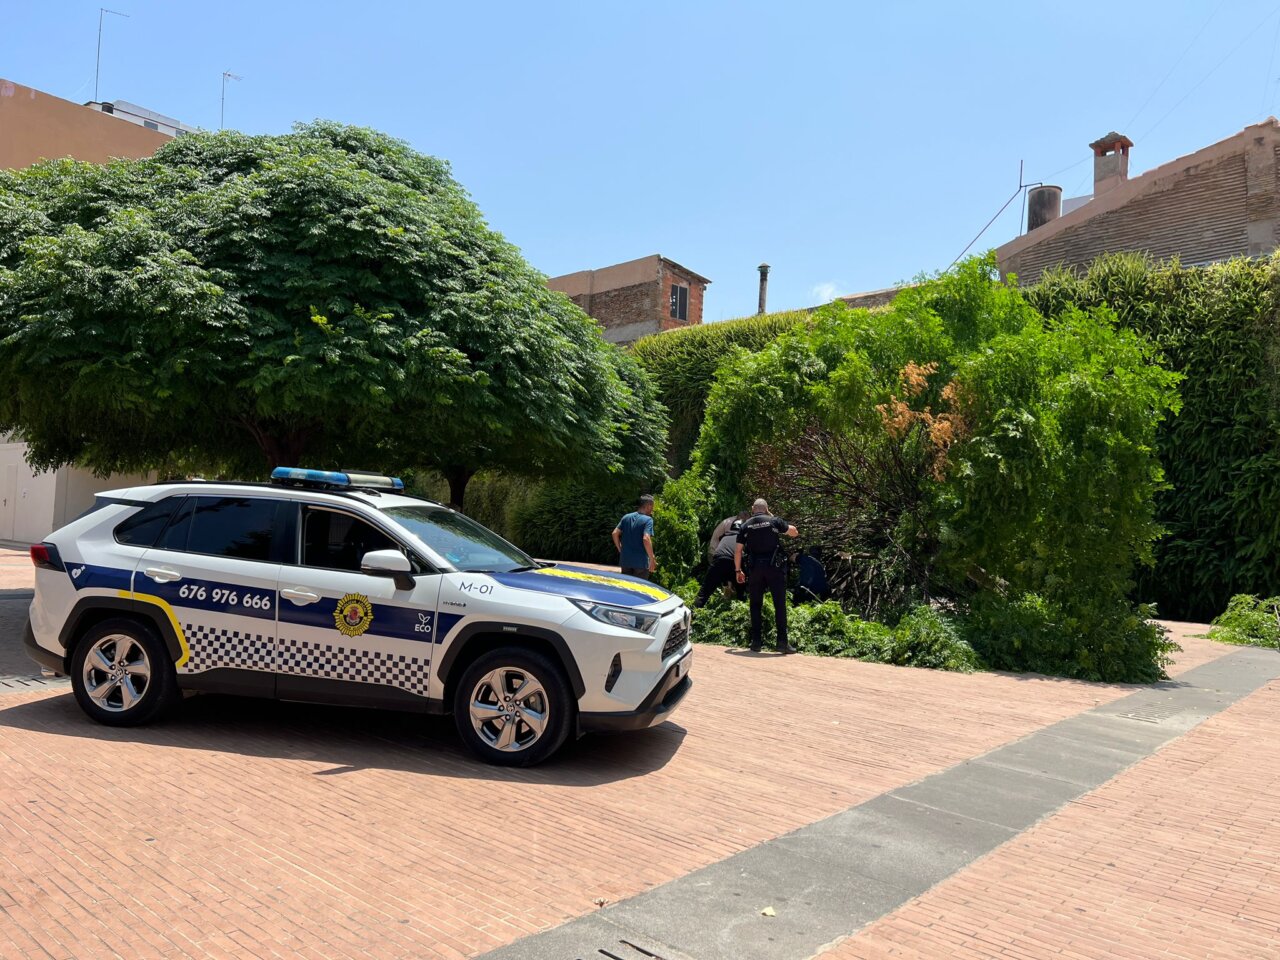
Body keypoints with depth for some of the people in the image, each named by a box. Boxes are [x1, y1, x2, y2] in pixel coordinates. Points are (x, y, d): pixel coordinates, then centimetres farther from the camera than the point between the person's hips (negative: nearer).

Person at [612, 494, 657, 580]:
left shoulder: (626, 517, 8)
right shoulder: (648, 520, -10)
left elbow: (615, 533, 4)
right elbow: (646, 539, -21)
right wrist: (652, 559, -16)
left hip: (625, 560, 5)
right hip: (641, 562, -5)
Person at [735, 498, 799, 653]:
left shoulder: (746, 525, 5)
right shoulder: (775, 521, -1)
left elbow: (738, 551, 5)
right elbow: (794, 532, 13)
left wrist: (738, 570, 15)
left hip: (755, 569, 2)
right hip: (774, 567, -2)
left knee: (755, 605, 10)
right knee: (780, 605, 2)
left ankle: (756, 642, 10)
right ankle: (782, 642, -1)